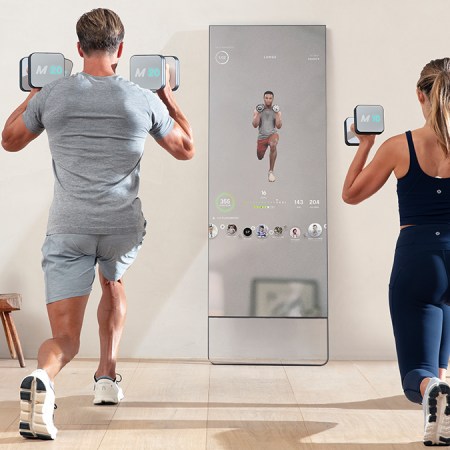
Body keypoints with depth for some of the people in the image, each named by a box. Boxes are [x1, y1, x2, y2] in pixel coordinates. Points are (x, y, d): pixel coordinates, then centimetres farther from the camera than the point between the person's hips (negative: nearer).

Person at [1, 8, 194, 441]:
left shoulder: (51, 95, 2)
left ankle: (42, 379, -33)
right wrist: (168, 96, 26)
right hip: (123, 227, 1)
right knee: (112, 283, 36)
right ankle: (106, 376, 30)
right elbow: (186, 148, 17)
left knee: (64, 338, 2)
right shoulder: (144, 100, 1)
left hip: (68, 227, -1)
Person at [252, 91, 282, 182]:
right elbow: (255, 125, -8)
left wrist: (277, 114, -15)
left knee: (273, 146, -38)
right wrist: (258, 113, -16)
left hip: (272, 134, -2)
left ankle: (271, 172, -29)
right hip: (261, 136, 2)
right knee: (260, 157, 17)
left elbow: (279, 126, -8)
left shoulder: (277, 111, -1)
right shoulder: (257, 110, -1)